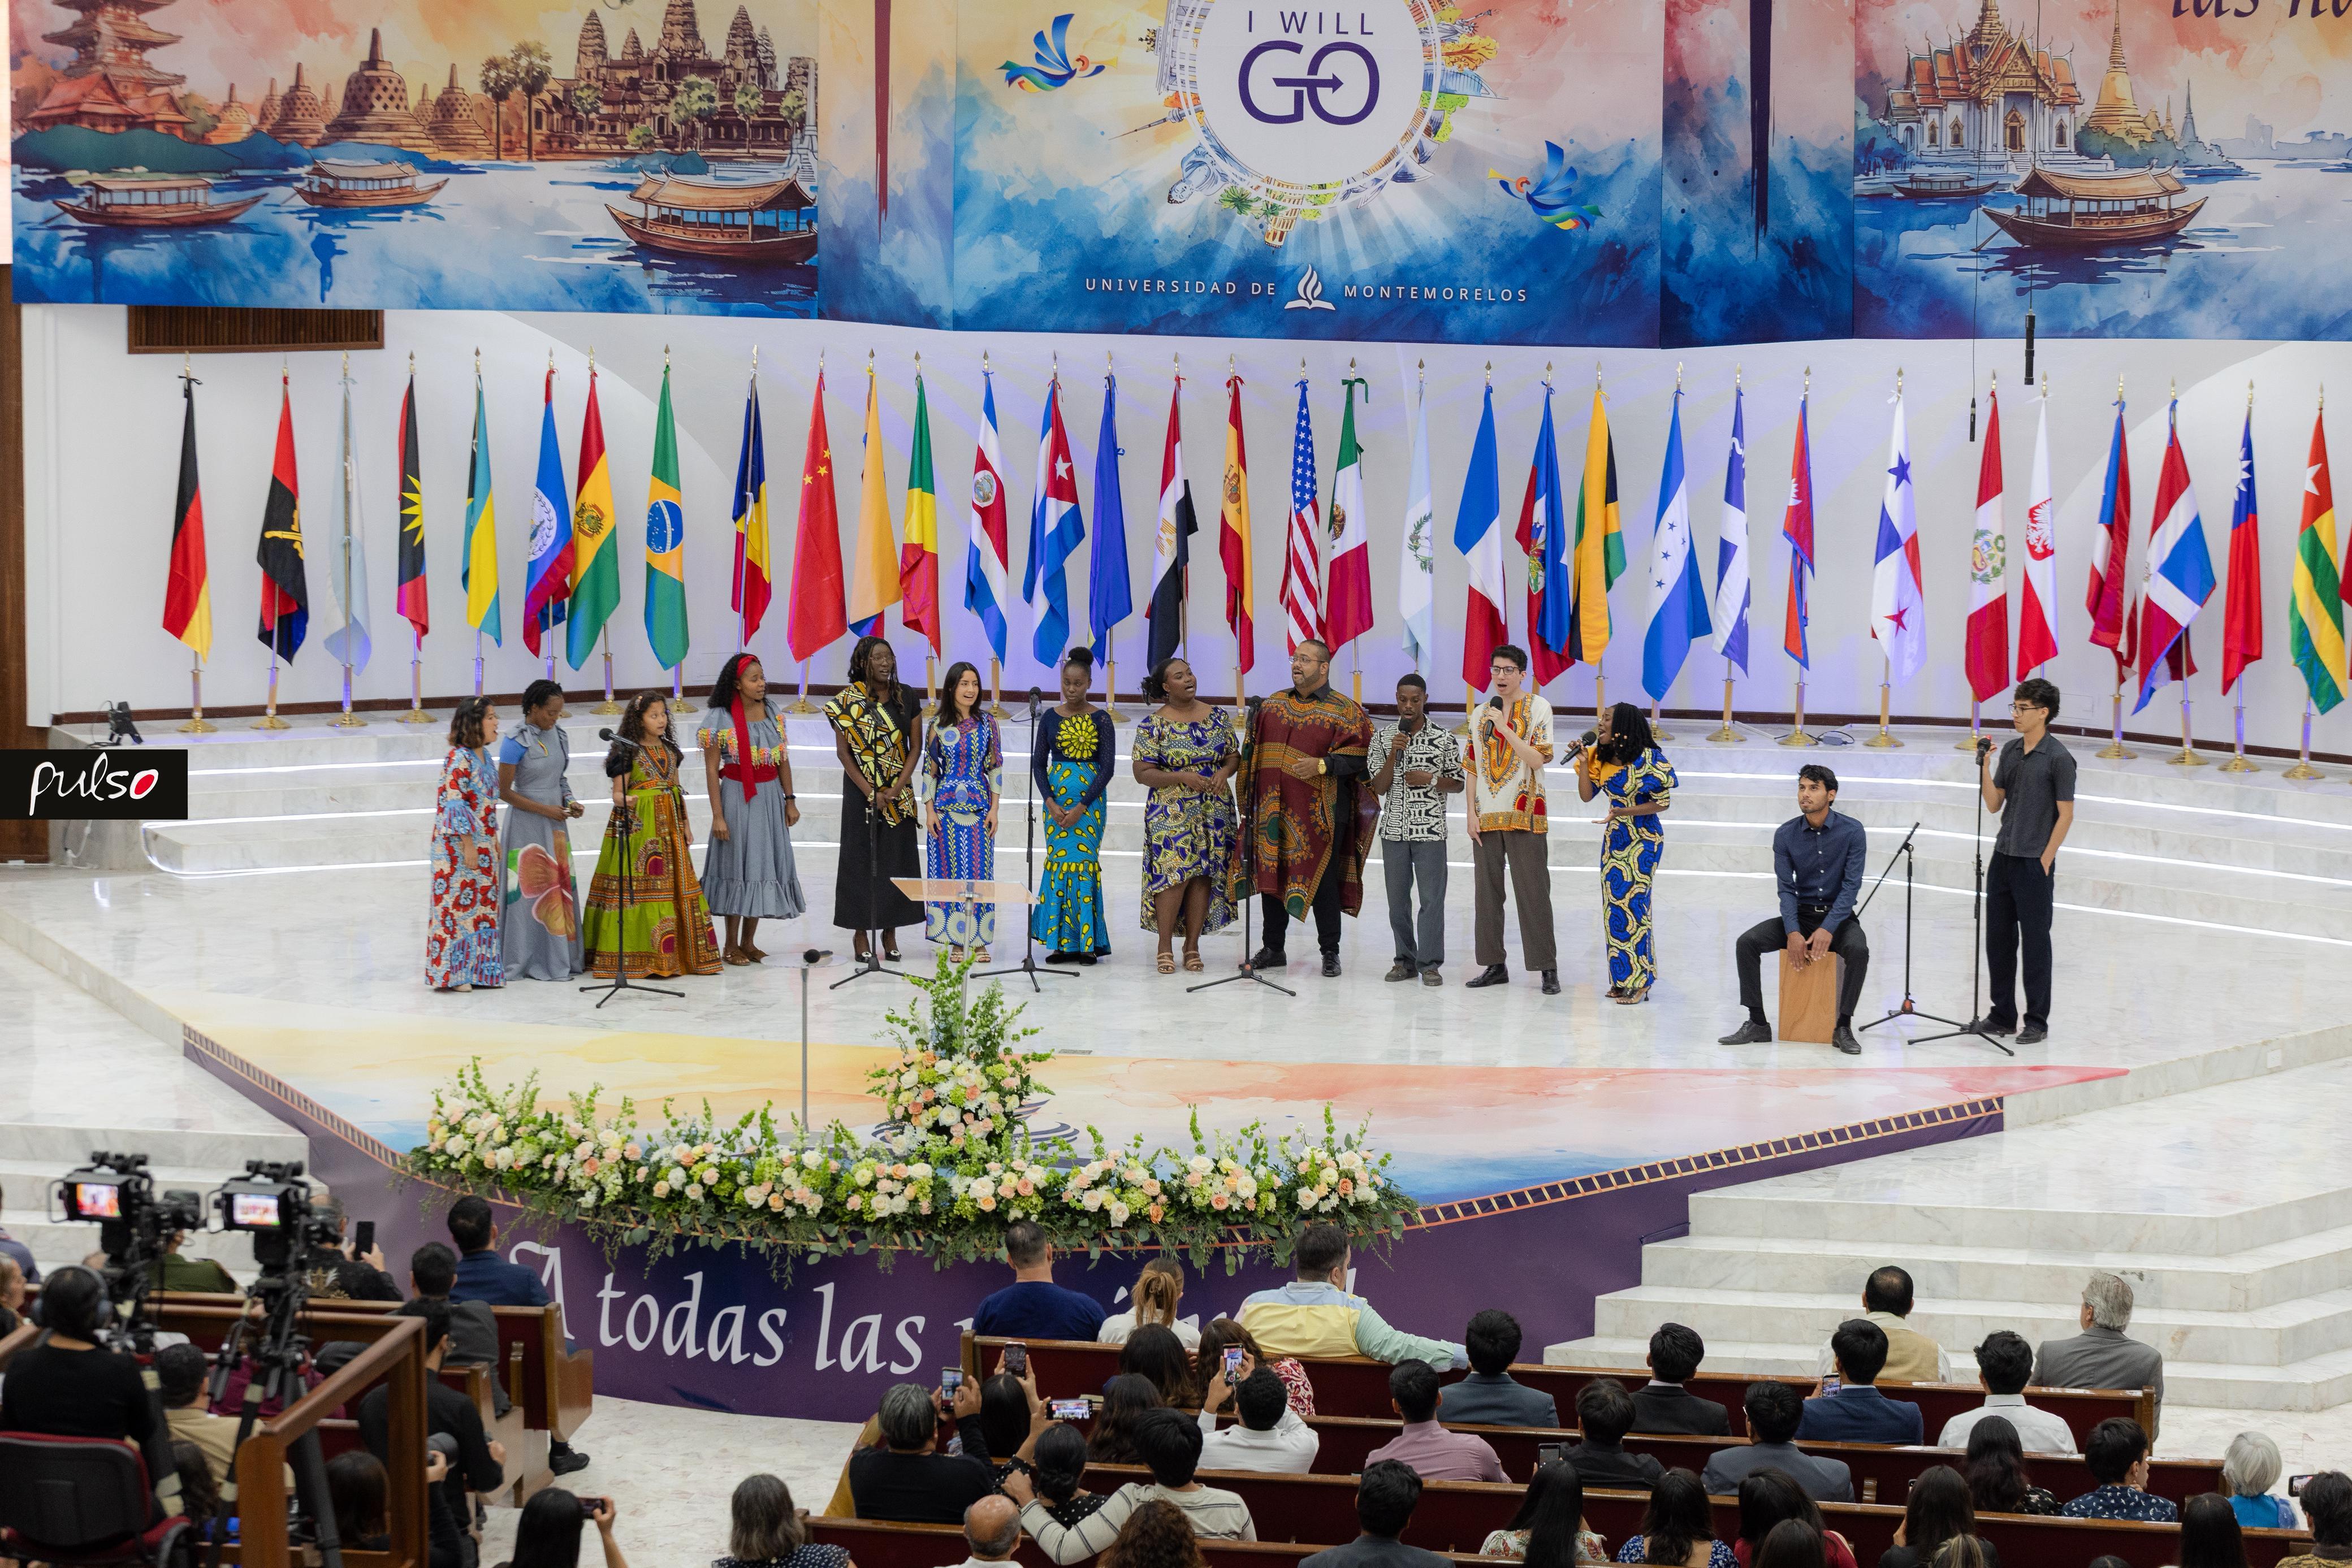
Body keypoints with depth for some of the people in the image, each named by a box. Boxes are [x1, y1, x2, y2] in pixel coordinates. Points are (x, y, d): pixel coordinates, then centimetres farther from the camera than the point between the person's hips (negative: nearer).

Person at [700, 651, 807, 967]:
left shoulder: (772, 714, 7)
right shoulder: (720, 718, -9)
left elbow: (783, 760, 13)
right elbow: (711, 769, -9)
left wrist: (790, 801, 7)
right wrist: (718, 815, -13)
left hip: (770, 797, 5)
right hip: (737, 798, -5)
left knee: (763, 865, 7)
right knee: (737, 866, -1)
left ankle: (749, 942, 16)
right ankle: (731, 946, 8)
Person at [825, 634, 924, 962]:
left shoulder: (907, 700, 3)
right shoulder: (848, 701, -5)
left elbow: (914, 749, 3)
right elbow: (843, 751, -6)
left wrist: (896, 789, -10)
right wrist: (870, 792, -13)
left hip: (899, 793, 2)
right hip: (861, 789, -2)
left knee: (897, 858, 3)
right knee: (862, 857, -1)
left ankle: (890, 931, 10)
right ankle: (861, 931, 4)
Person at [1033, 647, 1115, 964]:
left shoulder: (1100, 720, -1)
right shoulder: (1050, 718, 6)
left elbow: (1107, 767, -4)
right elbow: (1038, 762, 6)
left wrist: (1081, 807, -12)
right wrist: (1050, 802, -8)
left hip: (1090, 797, -2)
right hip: (1055, 797, 2)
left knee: (1084, 861, -8)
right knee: (1060, 860, -1)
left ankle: (1088, 942, -3)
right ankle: (1063, 941, 3)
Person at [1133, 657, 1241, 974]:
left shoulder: (1217, 717, 8)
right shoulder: (1153, 724, -4)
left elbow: (1234, 756, 15)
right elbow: (1142, 773, -6)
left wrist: (1225, 771, -8)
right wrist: (1181, 777, -18)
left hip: (1214, 811, 4)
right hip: (1171, 813, -4)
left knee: (1204, 875, 1)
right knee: (1174, 874, -12)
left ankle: (1192, 945, 10)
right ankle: (1165, 946, -1)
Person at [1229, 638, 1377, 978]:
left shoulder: (1345, 712, -3)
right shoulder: (1273, 704, 13)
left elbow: (1356, 759, -9)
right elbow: (1252, 749, 18)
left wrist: (1322, 765, -22)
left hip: (1318, 812, -5)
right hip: (1273, 808, 5)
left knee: (1322, 882, -2)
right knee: (1271, 876, 9)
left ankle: (1330, 953, 10)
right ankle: (1274, 949, 20)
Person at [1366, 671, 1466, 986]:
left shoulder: (1443, 740, 0)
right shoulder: (1383, 737, 4)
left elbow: (1459, 784, 6)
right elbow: (1379, 787, -1)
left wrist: (1431, 780, -11)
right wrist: (1394, 753, -13)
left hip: (1430, 830, -2)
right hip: (1394, 829, 2)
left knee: (1432, 899, -5)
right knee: (1398, 899, 7)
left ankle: (1429, 963, 1)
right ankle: (1405, 960, 18)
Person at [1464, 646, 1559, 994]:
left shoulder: (1538, 708, -1)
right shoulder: (1480, 714, 13)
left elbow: (1538, 759, -11)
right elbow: (1474, 767, 14)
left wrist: (1505, 728, -16)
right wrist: (1472, 813, 5)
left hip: (1524, 815, -5)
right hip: (1486, 817, 5)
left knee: (1533, 893, -5)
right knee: (1487, 892, 5)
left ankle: (1548, 969, -2)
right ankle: (1494, 965, 12)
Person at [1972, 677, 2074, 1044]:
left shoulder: (2058, 758, -11)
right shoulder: (2010, 751, 8)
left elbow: (2066, 814, -10)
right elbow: (1994, 804, 9)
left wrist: (2044, 861, -12)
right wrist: (1985, 767, -5)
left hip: (2034, 863, -7)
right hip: (2003, 859, 7)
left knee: (2035, 943, 0)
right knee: (1998, 940, 11)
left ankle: (2037, 1023, 7)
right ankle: (2002, 1016, 20)